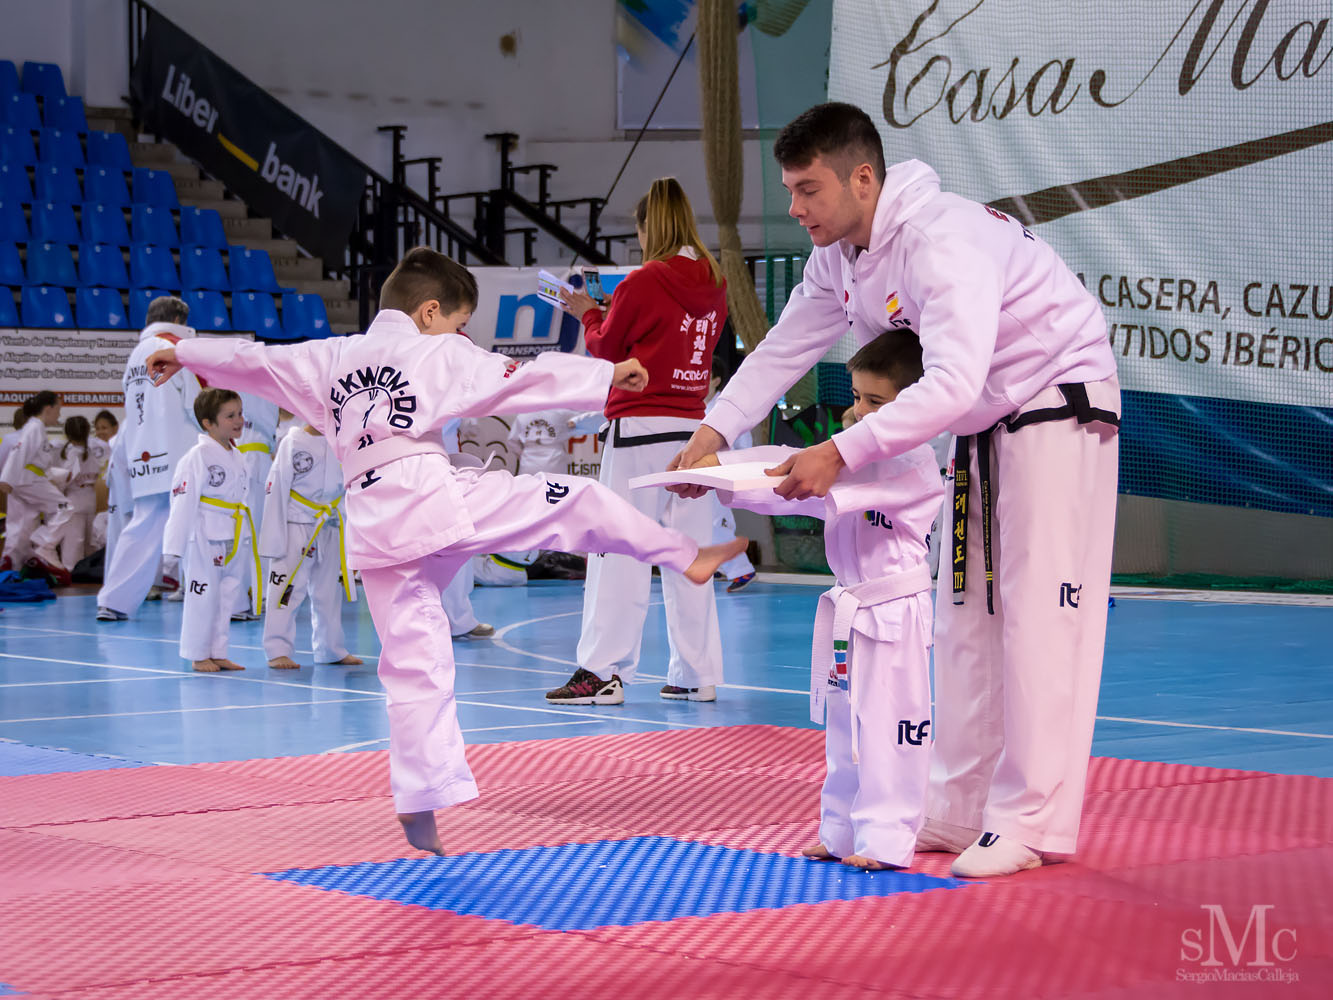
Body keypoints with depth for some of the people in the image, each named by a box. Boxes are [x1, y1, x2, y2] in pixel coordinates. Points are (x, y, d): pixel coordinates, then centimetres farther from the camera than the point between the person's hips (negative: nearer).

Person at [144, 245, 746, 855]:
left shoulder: (329, 358, 19)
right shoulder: (441, 354, 4)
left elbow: (254, 358, 26)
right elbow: (527, 378, 3)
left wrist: (184, 353, 40)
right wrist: (608, 374, 10)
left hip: (373, 525, 5)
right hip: (434, 496, -5)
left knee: (413, 661, 7)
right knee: (575, 500, 5)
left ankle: (420, 801, 5)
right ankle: (684, 556, 8)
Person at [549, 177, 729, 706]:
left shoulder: (644, 283, -11)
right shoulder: (714, 284, 7)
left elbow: (607, 347, 0)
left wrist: (587, 313, 19)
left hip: (640, 427, -6)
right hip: (694, 425, 6)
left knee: (619, 550, -4)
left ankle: (603, 672, -4)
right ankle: (697, 674, 12)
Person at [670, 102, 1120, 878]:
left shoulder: (943, 241, -31)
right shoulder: (839, 256, -1)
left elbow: (952, 382, -41)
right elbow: (784, 350, 4)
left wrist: (843, 453, -44)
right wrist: (715, 430, -10)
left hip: (1060, 408, -10)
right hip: (985, 424, 10)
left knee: (1040, 613, -11)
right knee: (968, 617, 11)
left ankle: (1035, 821, -8)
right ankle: (964, 809, 19)